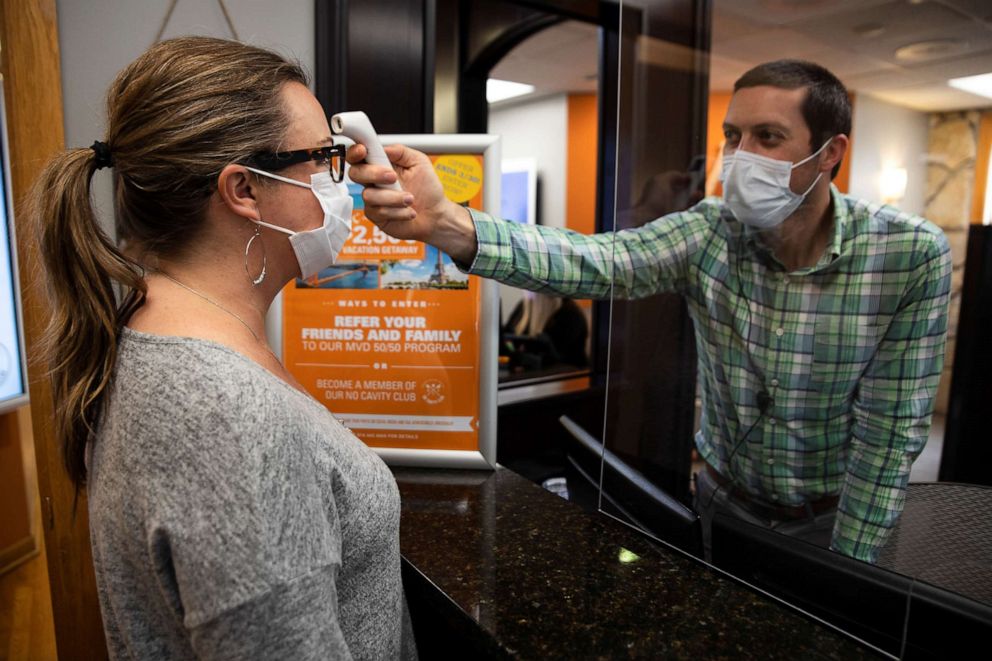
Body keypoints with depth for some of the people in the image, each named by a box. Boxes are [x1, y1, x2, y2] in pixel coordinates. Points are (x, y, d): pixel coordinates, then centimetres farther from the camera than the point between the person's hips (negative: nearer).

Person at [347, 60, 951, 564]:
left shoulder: (912, 254, -21)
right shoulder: (709, 232, -18)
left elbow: (890, 430, -18)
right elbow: (592, 261, -35)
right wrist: (449, 225, -51)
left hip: (832, 515, -1)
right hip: (724, 496, 2)